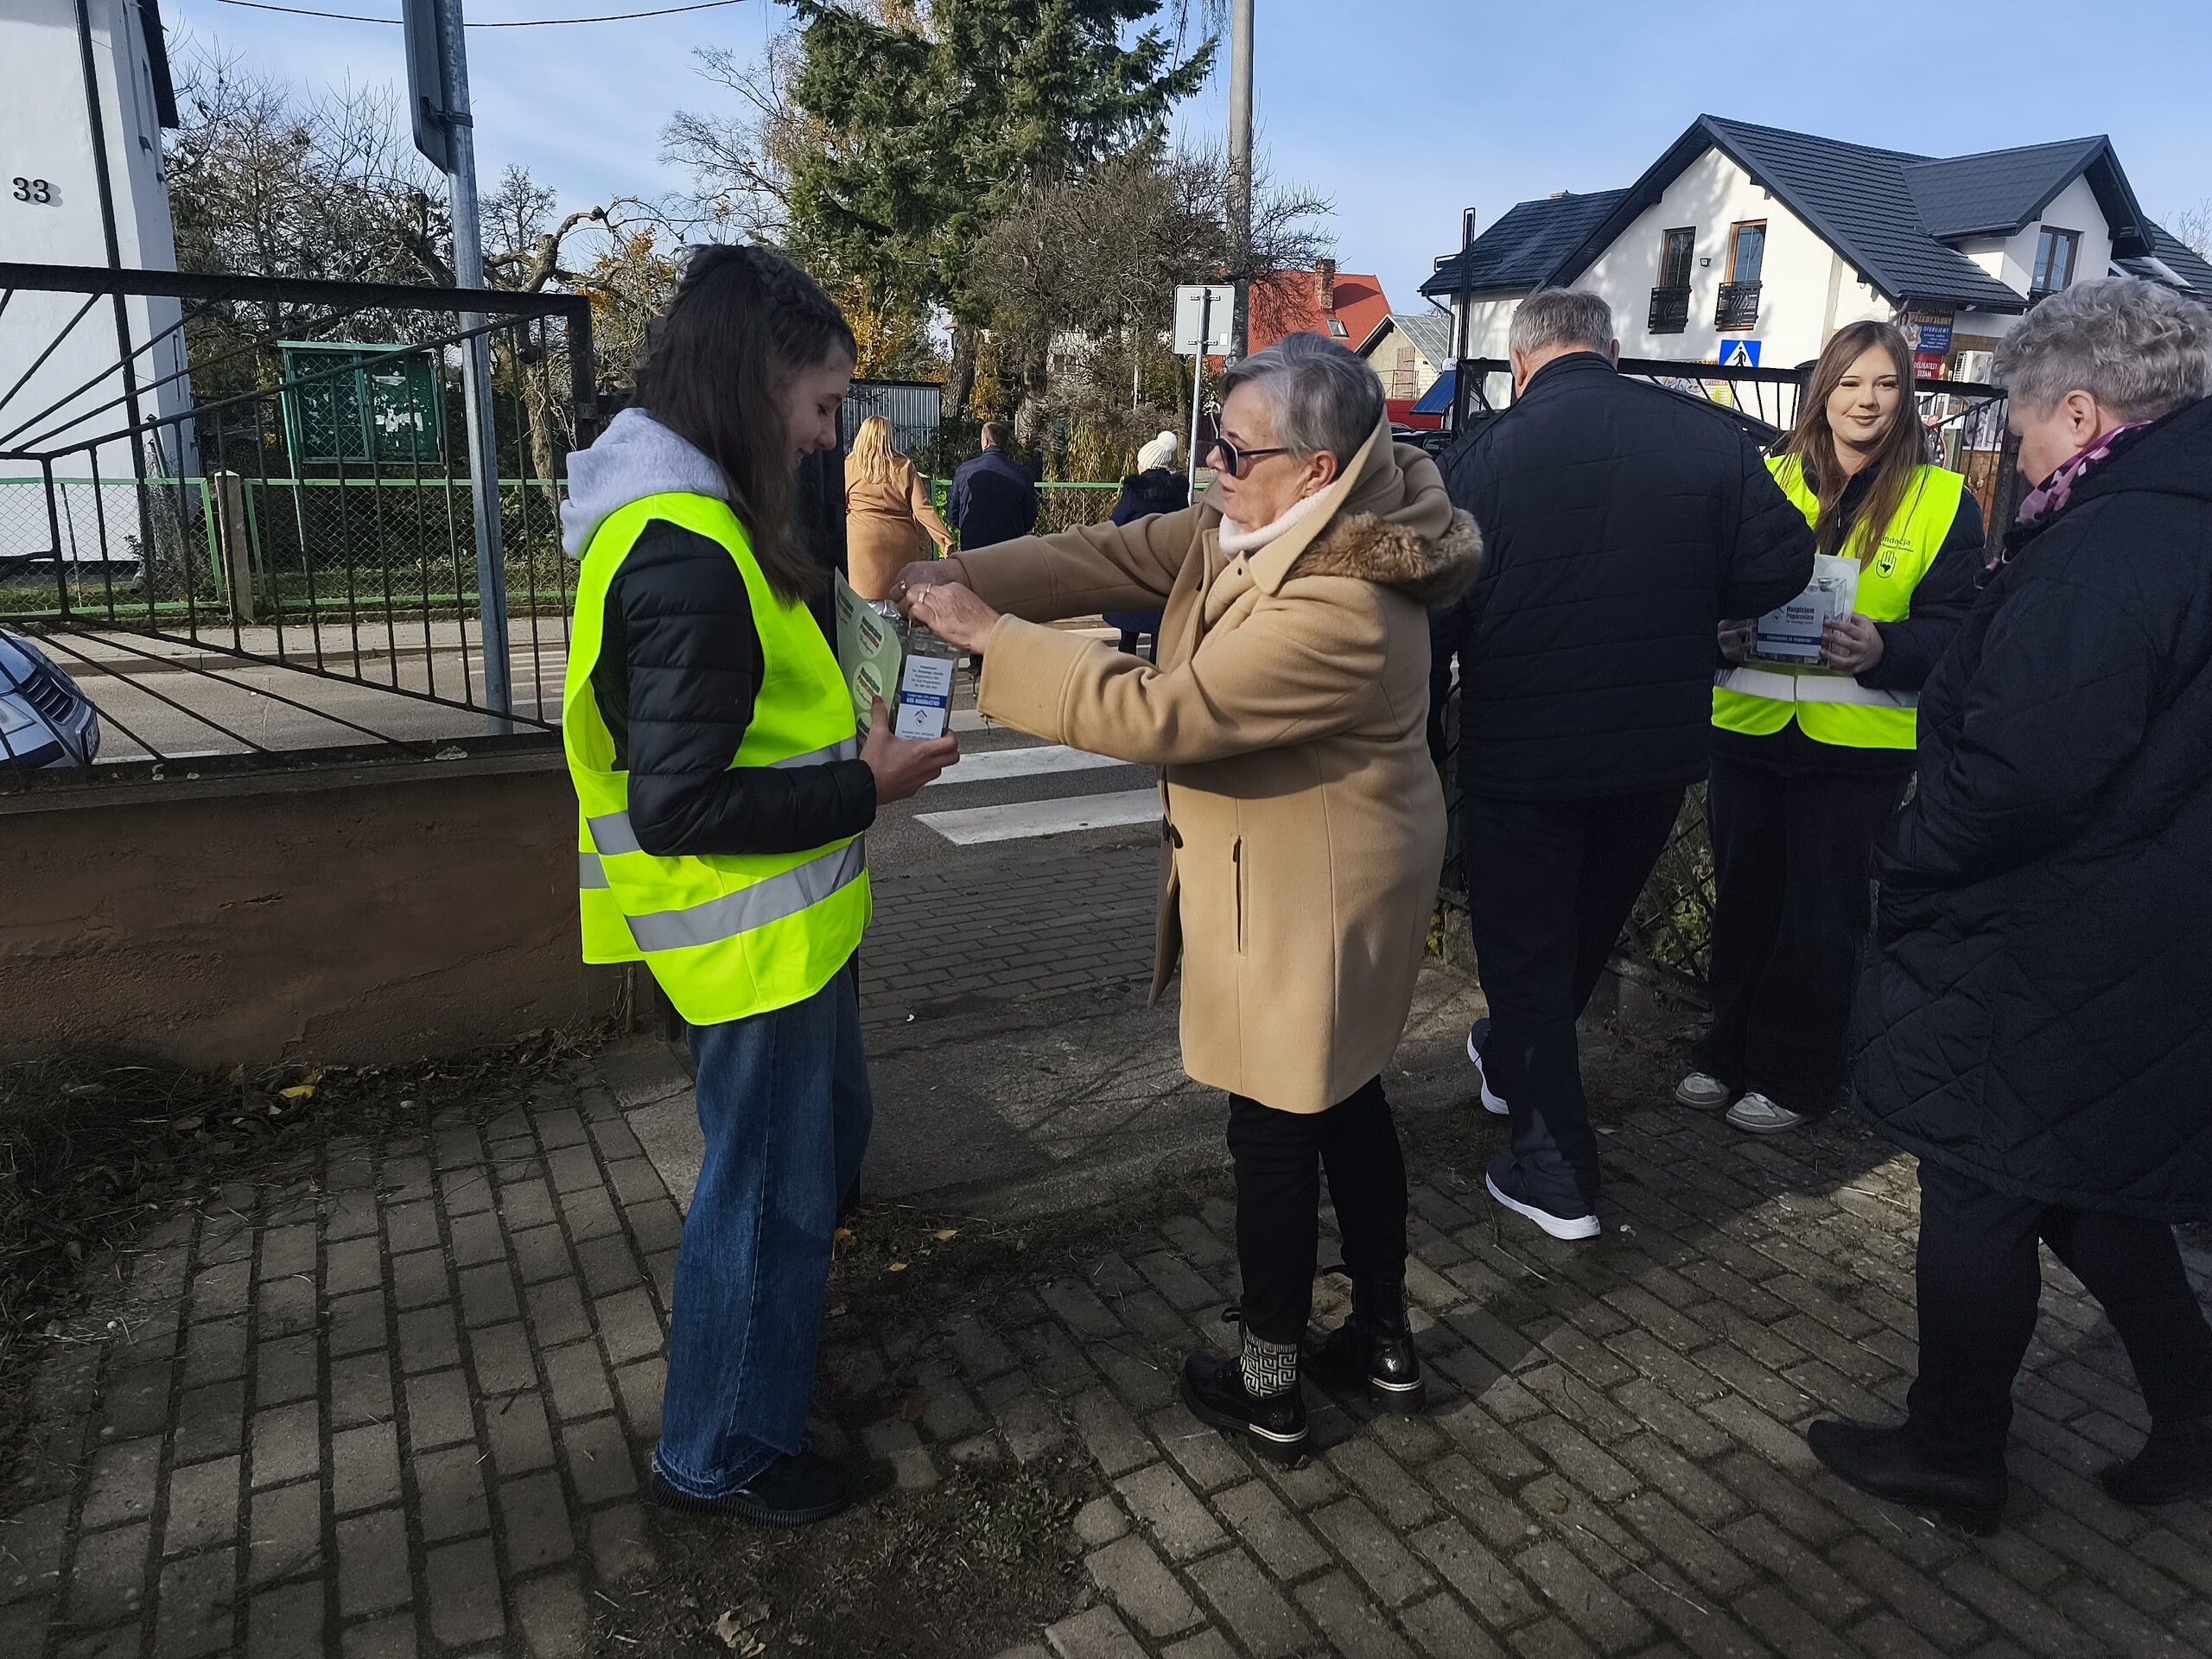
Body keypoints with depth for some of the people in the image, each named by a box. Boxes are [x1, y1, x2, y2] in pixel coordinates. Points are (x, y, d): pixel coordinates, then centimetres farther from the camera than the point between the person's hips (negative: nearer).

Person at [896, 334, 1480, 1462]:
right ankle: (1384, 1346, 39)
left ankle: (1268, 1391, 26)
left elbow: (1158, 713, -30)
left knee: (1275, 1128, 5)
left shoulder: (1340, 610, -31)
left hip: (1308, 898, -10)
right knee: (1342, 1101, 20)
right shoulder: (1261, 524, 0)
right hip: (1296, 876, 10)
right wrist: (961, 576, -10)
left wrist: (990, 635, -23)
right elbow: (1117, 557, 1)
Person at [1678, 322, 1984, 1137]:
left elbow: (1954, 629, -4)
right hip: (1748, 731, 3)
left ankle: (1795, 1075, 22)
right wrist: (1722, 629, -12)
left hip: (1859, 745, -2)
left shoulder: (1944, 501, 0)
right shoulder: (1768, 481, 7)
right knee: (1742, 899, 11)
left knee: (1822, 916, 6)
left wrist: (1882, 649, -24)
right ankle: (1729, 1050, 28)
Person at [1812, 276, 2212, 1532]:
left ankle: (1952, 1457, 26)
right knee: (2077, 1176, 25)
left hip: (2042, 958, -9)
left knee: (1981, 1191, 8)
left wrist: (1911, 866, -12)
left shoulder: (2109, 547, -23)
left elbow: (2019, 769, -28)